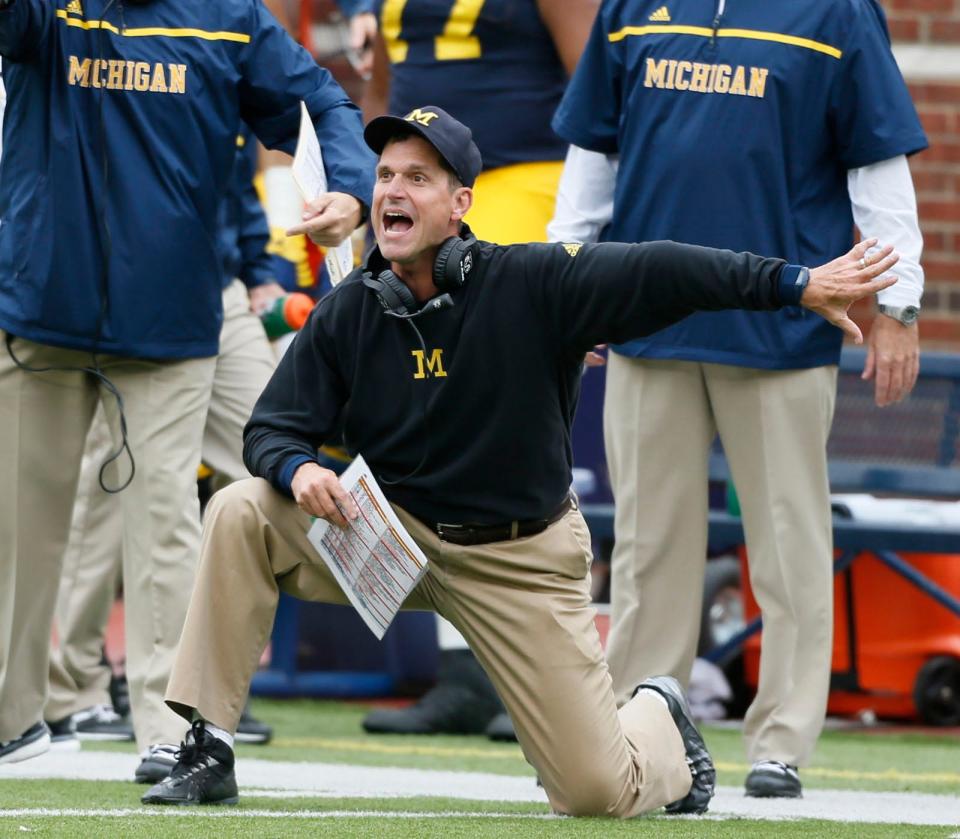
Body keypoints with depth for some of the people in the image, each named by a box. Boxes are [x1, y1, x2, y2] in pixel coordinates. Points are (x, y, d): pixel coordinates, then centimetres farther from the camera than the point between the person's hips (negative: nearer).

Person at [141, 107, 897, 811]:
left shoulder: (530, 285, -16)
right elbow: (273, 428, -2)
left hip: (522, 560, -3)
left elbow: (658, 273, -23)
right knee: (242, 512, -19)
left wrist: (797, 284, -33)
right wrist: (299, 470, -27)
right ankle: (209, 752, -12)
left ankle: (658, 721, 32)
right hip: (391, 537, 3)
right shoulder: (346, 316, -5)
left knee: (598, 791, -8)